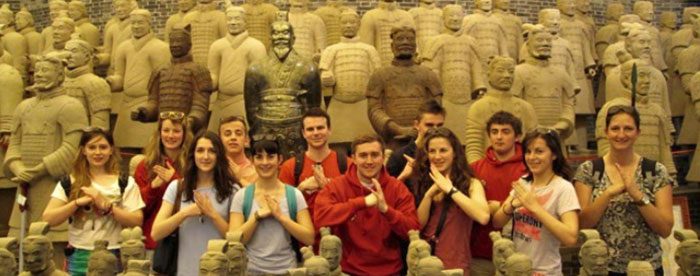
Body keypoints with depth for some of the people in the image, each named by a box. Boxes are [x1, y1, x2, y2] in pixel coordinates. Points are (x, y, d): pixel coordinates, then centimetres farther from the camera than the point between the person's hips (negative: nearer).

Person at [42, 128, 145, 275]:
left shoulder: (125, 183, 1)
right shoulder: (69, 183, 5)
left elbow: (137, 221, -7)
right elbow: (48, 219, -3)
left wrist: (106, 205, -17)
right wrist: (78, 202, -15)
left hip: (113, 256, -1)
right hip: (79, 256, 1)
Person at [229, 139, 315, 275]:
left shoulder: (294, 195, -3)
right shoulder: (241, 196, -3)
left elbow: (309, 238, -8)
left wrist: (280, 216, -16)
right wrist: (257, 216, -18)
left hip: (287, 269, 1)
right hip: (252, 269, 0)